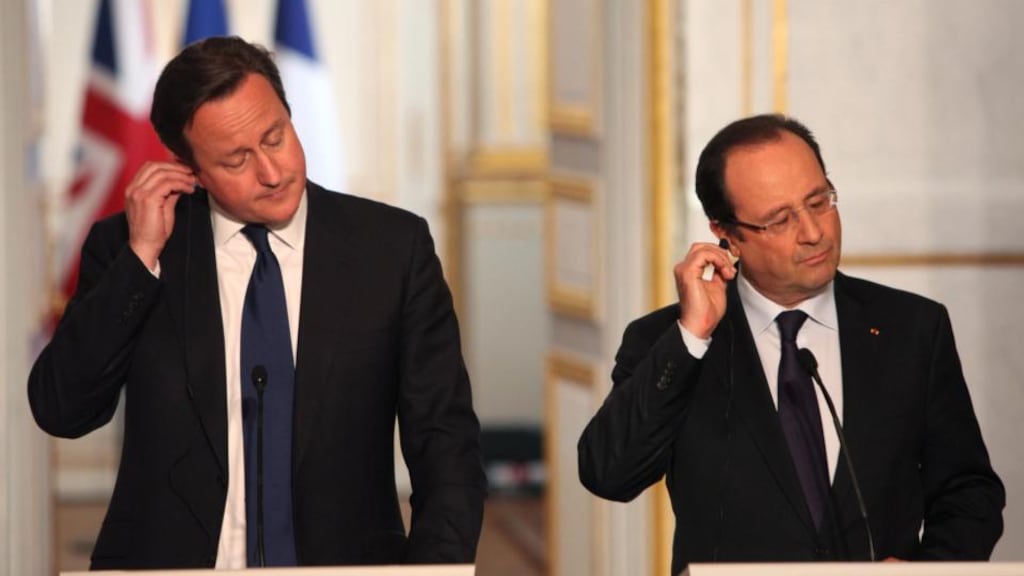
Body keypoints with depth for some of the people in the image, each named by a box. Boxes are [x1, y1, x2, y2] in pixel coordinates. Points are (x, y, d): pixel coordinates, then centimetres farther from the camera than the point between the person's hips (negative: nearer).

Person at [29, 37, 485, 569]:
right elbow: (60, 411, -2)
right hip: (170, 564, -1)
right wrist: (140, 258, -7)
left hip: (343, 565, 1)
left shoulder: (391, 247, 4)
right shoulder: (124, 249, 6)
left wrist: (434, 568, -10)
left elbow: (445, 438, 5)